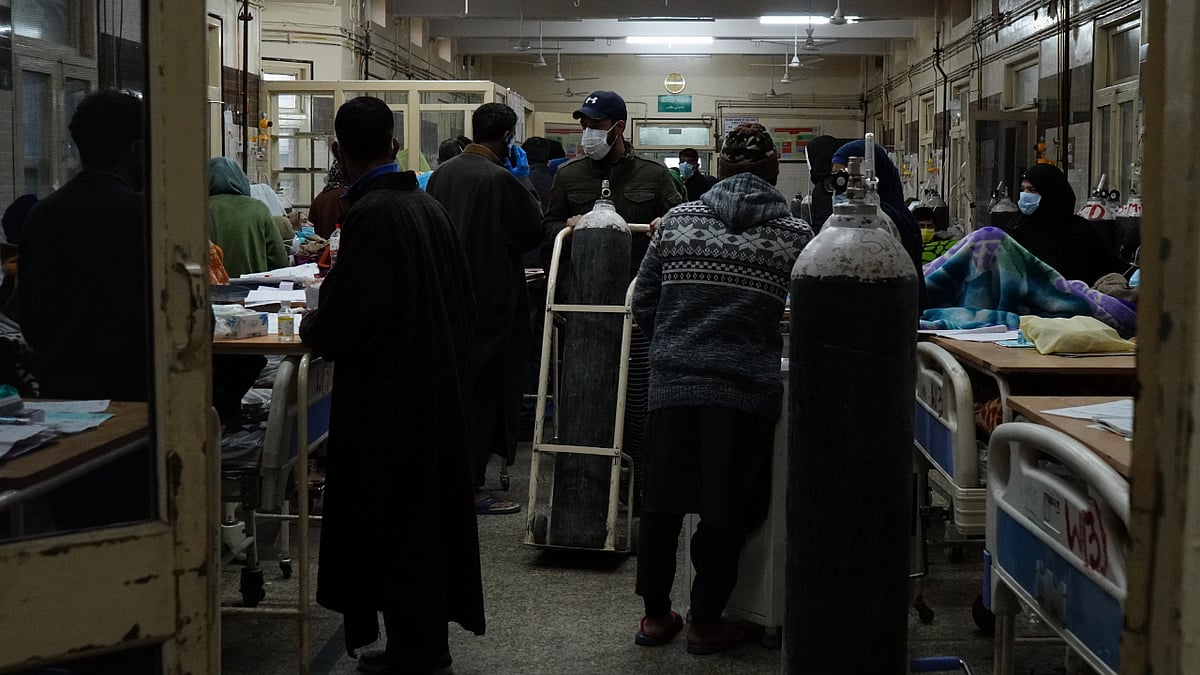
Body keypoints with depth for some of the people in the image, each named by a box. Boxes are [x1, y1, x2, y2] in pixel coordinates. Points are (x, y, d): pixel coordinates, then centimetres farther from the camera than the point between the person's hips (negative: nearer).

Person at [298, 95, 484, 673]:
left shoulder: (371, 214, -19)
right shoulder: (427, 205, 6)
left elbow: (342, 320, -23)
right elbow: (459, 297, 14)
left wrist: (311, 328, -1)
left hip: (388, 397, -9)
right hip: (438, 385, 9)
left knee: (392, 523, 3)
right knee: (426, 512, 17)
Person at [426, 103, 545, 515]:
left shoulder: (441, 175, 5)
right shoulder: (501, 180, -17)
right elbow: (533, 234, -7)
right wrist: (525, 181, 2)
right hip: (492, 300, -7)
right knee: (487, 390, 0)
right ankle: (473, 485, 2)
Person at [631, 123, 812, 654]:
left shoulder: (677, 221, 4)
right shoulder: (794, 235, 1)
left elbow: (642, 303, 9)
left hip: (673, 384, 2)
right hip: (747, 390, -2)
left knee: (661, 502, 14)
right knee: (725, 512, 9)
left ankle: (655, 615, 26)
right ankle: (705, 624, 20)